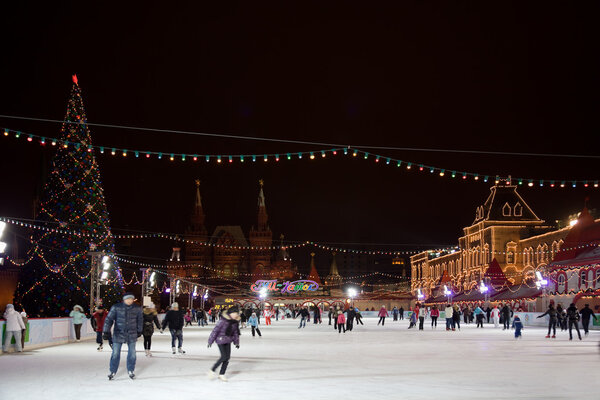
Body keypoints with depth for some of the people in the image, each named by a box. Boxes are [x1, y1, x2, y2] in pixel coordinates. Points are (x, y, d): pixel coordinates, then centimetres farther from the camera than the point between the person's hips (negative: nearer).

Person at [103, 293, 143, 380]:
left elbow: (140, 320, 12)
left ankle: (131, 371, 25)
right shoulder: (116, 307, -10)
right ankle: (112, 372, 15)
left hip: (132, 335, 2)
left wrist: (139, 331, 18)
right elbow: (109, 319, -7)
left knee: (132, 353, 7)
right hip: (118, 334, -2)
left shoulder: (137, 308, -3)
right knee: (115, 354, 0)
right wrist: (106, 332, -12)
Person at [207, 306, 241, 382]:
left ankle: (222, 374, 14)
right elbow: (215, 330, -18)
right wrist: (210, 341, -14)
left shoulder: (235, 322, -1)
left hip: (228, 341, 6)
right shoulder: (223, 320, -22)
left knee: (227, 357, 2)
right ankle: (212, 370, 5)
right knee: (224, 356, -13)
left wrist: (236, 342, 12)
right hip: (220, 339, -6)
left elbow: (235, 332, 12)